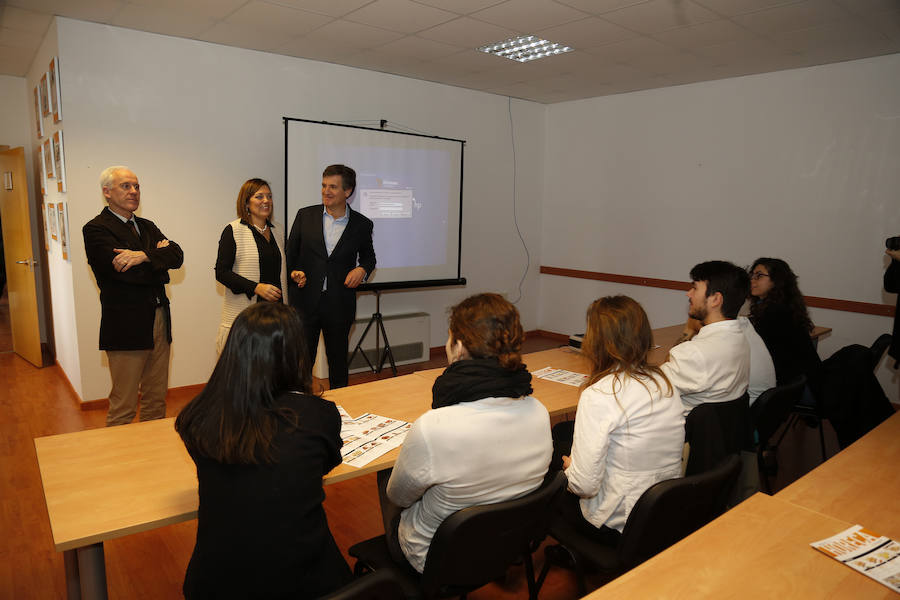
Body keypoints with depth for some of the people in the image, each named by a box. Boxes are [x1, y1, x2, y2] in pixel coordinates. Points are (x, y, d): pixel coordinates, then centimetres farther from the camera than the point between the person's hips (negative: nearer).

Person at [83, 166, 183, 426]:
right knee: (123, 407, 1)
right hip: (126, 326, -7)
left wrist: (145, 255, -17)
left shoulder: (147, 226, 16)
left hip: (159, 321, 7)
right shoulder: (96, 229, -5)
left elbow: (177, 256, -2)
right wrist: (159, 259, -7)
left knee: (157, 399, 15)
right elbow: (126, 272, -20)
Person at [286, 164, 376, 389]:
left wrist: (362, 269, -6)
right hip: (305, 301, 0)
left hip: (339, 305, 0)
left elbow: (368, 256, 16)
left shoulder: (362, 225, 1)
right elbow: (290, 253, 7)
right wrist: (293, 272, -13)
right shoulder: (305, 215, 2)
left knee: (338, 361, 13)